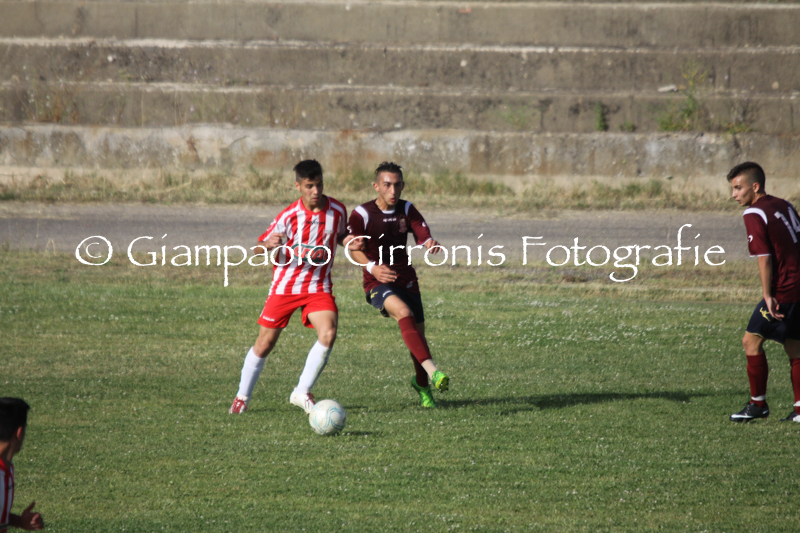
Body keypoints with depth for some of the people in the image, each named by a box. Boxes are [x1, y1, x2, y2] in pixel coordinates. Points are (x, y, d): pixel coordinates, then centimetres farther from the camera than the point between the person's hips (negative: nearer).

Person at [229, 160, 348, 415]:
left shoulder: (337, 210, -6)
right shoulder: (289, 216, -13)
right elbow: (259, 248, -6)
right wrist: (269, 245, -30)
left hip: (318, 286, 1)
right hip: (285, 285, -1)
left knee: (328, 334, -22)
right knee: (265, 343, 3)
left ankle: (302, 393, -8)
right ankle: (242, 396, 22)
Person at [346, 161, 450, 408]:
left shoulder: (407, 210, 2)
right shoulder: (362, 214, -8)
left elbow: (424, 237, -7)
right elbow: (353, 248, -2)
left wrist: (431, 245, -33)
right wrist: (372, 267, -20)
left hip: (406, 280, 5)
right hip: (378, 284, -5)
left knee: (418, 334, 6)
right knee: (404, 313, -33)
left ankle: (421, 383, 34)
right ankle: (431, 370, -44)